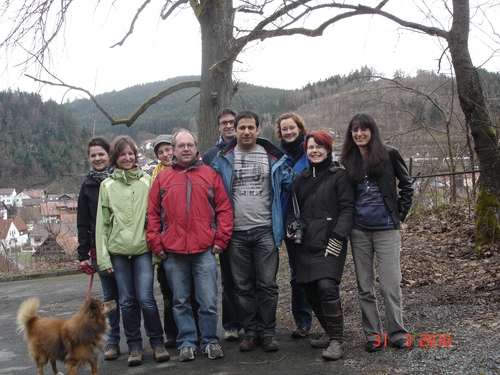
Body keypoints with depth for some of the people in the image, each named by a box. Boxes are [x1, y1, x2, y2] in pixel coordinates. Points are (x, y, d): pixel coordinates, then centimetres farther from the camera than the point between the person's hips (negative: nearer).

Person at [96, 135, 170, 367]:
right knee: (127, 301, 6)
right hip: (118, 251, 2)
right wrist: (103, 256, 1)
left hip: (143, 248, -1)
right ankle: (134, 346, 20)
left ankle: (157, 343, 12)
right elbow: (102, 222, 6)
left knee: (145, 298, -7)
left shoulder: (147, 181, 4)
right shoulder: (107, 185, 7)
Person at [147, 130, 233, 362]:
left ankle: (210, 341, 18)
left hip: (204, 249, -1)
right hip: (172, 252, 1)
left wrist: (221, 239, -2)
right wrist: (156, 244, 2)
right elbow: (153, 214, 8)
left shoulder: (210, 175, 7)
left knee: (208, 301, 2)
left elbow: (224, 208, 4)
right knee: (180, 301, 10)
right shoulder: (162, 179, 9)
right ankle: (187, 343, 23)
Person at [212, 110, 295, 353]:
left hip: (265, 230, -1)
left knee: (267, 285, 1)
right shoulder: (223, 159, 6)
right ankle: (250, 331, 21)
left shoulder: (273, 158, 6)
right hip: (236, 232, 1)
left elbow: (291, 184, 10)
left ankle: (268, 332, 14)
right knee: (243, 286, 9)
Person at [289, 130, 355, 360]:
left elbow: (347, 209, -5)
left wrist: (337, 238, -15)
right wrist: (294, 228, 5)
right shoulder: (302, 178, 17)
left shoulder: (338, 176, 1)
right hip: (306, 244, 6)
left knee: (326, 286, -21)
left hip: (329, 243, -5)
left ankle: (336, 340, -7)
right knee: (310, 291, 4)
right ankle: (328, 332, 25)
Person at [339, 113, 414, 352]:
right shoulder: (347, 161, 8)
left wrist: (400, 214, 2)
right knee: (364, 286, 7)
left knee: (390, 284, -4)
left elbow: (406, 184, 7)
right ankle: (373, 334, 17)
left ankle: (397, 333, 11)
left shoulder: (389, 154, 0)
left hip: (386, 228, -3)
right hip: (359, 230, 3)